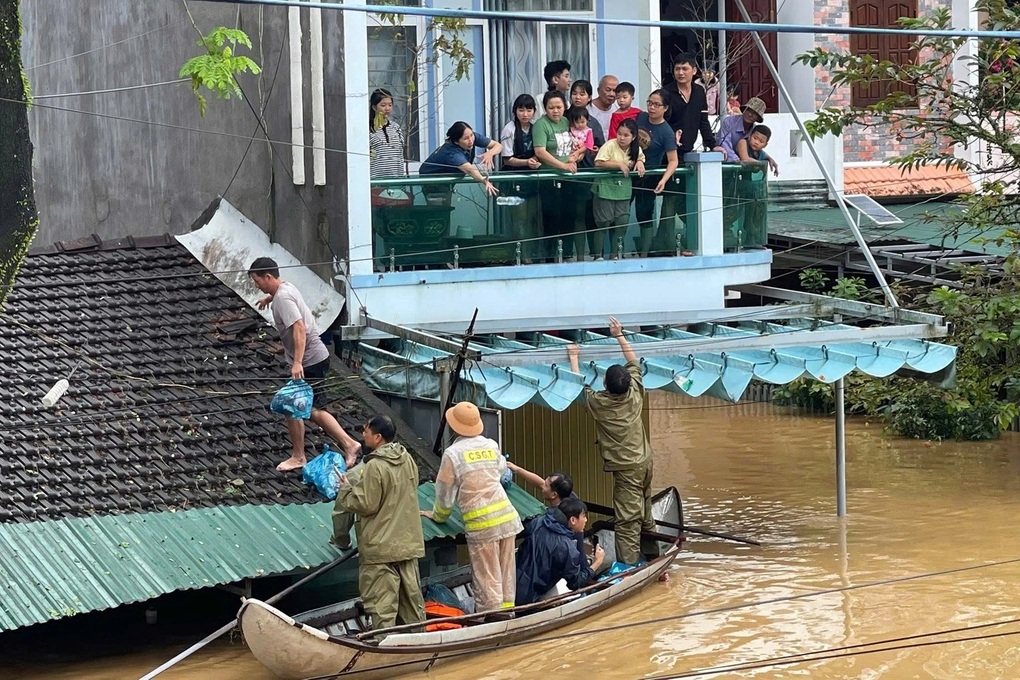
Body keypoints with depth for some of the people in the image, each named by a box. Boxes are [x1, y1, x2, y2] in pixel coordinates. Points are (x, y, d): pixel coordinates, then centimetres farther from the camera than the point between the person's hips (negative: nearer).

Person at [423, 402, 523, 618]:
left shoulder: (453, 453, -8)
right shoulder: (491, 445, 7)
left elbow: (445, 492, 0)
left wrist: (438, 515, 18)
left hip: (480, 522, -5)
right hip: (506, 515, 5)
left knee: (486, 578, 0)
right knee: (506, 573, 12)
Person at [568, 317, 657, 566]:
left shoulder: (599, 403, -15)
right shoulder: (635, 394, -3)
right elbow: (634, 363, 14)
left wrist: (574, 358, 17)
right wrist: (619, 335, 18)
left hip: (626, 468, -6)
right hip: (644, 460, 6)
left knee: (628, 518, -10)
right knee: (645, 513, 18)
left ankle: (628, 562, -14)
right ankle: (650, 552, 26)